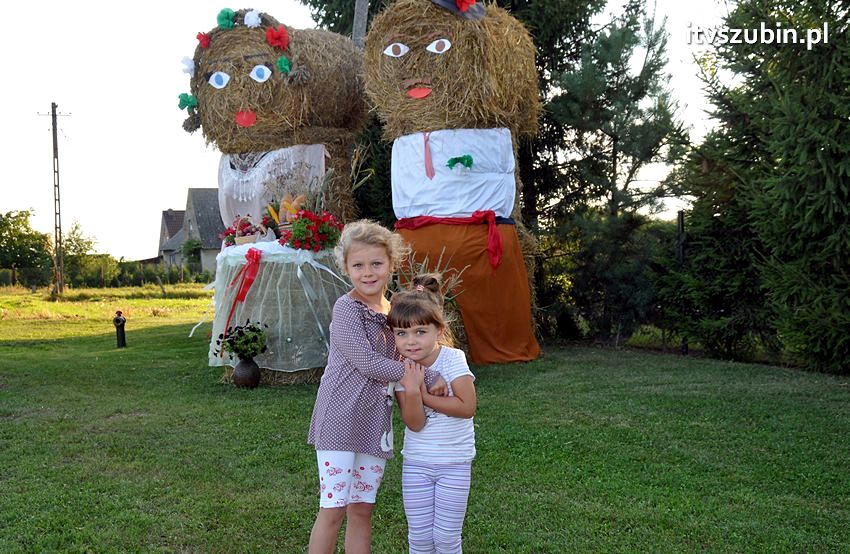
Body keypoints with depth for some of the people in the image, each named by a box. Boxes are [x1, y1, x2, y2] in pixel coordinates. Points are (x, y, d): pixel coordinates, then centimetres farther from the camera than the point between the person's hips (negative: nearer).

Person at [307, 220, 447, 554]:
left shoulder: (394, 311, 11)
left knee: (362, 510, 12)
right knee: (333, 510, -1)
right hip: (340, 420, -6)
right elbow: (367, 363, -16)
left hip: (375, 423, 6)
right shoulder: (347, 308, -10)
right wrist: (427, 377, -13)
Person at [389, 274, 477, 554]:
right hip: (416, 464, 3)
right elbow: (415, 424, -16)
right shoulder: (400, 370, -9)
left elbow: (467, 407, -26)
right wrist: (411, 391, -32)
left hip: (455, 464, -2)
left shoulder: (453, 359, -16)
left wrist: (424, 395, -23)